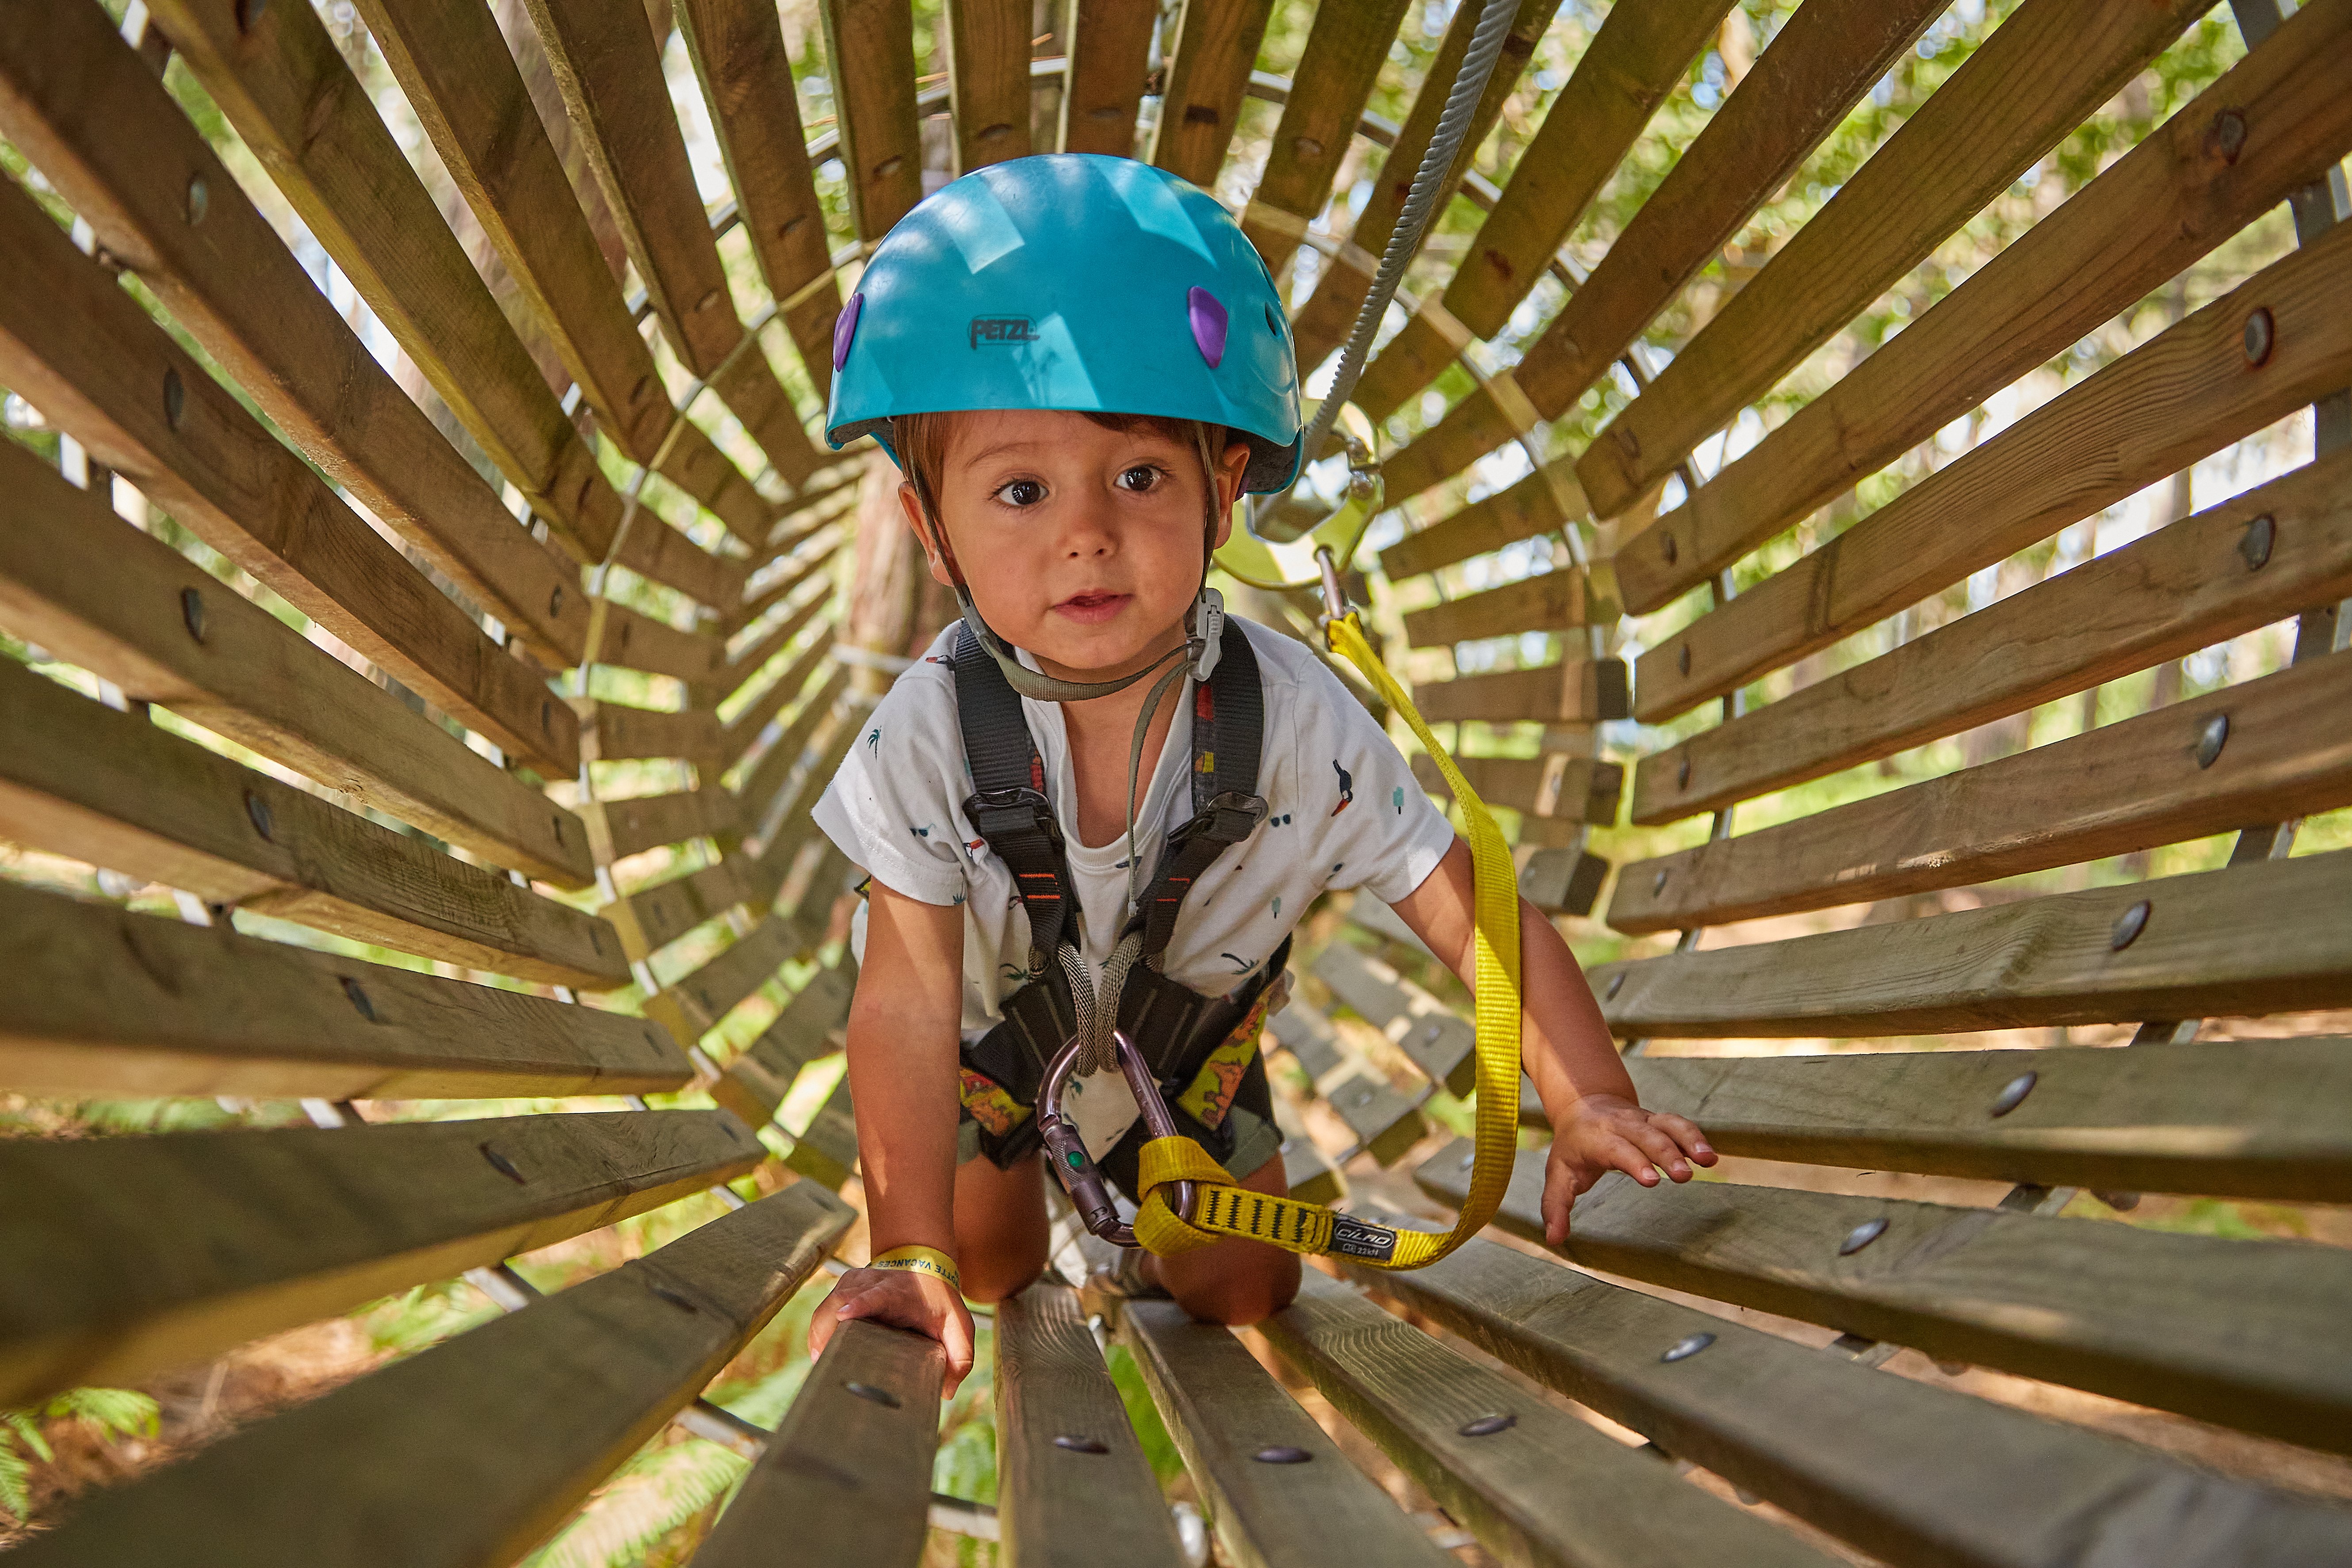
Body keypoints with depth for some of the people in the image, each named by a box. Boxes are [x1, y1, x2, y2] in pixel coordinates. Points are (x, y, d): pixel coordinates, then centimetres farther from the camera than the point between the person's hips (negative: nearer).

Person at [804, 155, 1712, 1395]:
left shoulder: (1297, 722, -35)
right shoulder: (928, 735, -37)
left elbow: (1481, 921, -27)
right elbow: (909, 1005, -33)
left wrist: (1588, 1103, -37)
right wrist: (914, 1254, -38)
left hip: (1187, 1034, 2)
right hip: (991, 1027, -1)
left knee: (1247, 1295, 8)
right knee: (985, 1271, 9)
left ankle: (1149, 1250, 44)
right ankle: (1017, 1179, 44)